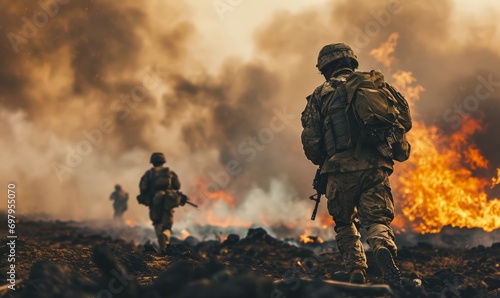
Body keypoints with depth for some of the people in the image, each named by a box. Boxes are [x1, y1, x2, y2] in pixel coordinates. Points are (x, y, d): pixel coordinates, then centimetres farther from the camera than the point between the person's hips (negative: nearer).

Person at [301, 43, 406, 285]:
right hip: (376, 167, 1)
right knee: (377, 221, -1)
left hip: (341, 170, -1)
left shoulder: (321, 95, 7)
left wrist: (322, 162, 22)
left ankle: (357, 271, 4)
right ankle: (383, 249, -33)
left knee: (345, 224, 19)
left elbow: (311, 141, 2)